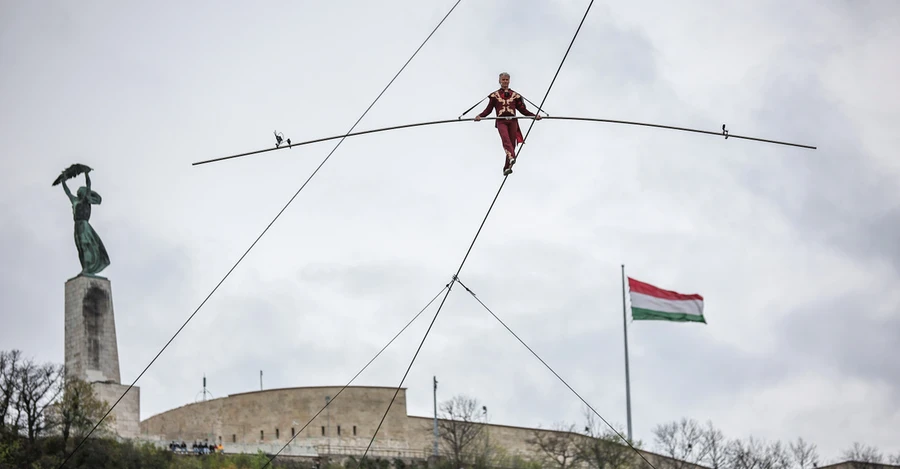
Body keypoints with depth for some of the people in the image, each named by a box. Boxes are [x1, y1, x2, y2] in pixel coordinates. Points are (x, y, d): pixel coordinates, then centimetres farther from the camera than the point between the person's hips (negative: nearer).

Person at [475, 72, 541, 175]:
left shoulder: (515, 95, 20)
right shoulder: (495, 95, 16)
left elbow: (522, 109, 18)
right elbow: (489, 109, 9)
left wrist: (534, 116, 7)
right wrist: (480, 116, -9)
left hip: (512, 121, 2)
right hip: (501, 121, -2)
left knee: (512, 143, -5)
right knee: (505, 138, -28)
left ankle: (507, 167, 0)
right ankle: (511, 158, -51)